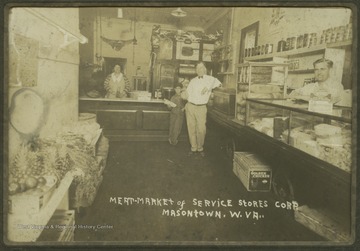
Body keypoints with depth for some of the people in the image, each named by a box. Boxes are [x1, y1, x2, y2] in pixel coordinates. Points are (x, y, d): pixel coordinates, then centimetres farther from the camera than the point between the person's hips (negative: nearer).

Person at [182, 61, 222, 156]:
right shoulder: (193, 81, 13)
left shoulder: (210, 79, 4)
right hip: (190, 106, 3)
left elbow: (218, 83, -15)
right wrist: (184, 94, -11)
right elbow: (187, 95, 13)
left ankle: (200, 148, 15)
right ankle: (193, 148, 18)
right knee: (191, 128, 4)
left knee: (201, 130, -6)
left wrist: (208, 87, -31)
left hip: (201, 108, -3)